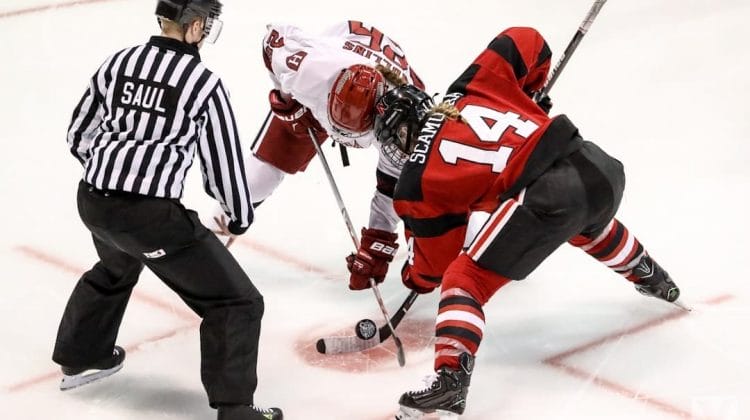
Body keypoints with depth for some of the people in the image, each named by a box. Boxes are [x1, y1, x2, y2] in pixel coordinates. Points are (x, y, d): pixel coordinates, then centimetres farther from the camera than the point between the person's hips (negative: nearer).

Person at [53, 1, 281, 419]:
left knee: (115, 270, 41)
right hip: (152, 215, -7)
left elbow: (79, 136, 17)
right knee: (238, 302, 3)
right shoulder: (204, 83, -8)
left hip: (94, 201, 7)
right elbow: (224, 159, -2)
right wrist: (240, 216, 15)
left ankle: (81, 358, 55)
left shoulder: (119, 62, 9)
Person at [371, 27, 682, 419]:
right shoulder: (468, 90, 17)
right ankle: (652, 279, 64)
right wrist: (528, 95, 37)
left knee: (464, 279, 2)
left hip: (543, 196, -7)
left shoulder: (417, 183, 8)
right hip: (598, 166, 7)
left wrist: (415, 278, 39)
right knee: (592, 225, 42)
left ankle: (450, 376, -17)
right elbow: (526, 41, 20)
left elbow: (436, 263, 15)